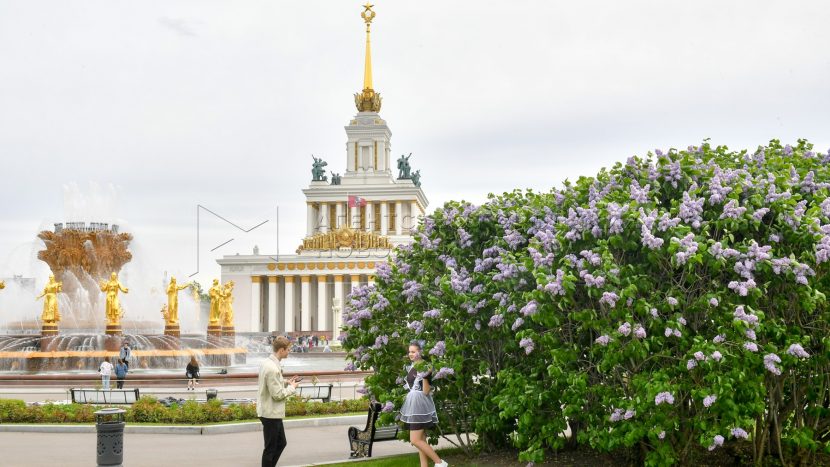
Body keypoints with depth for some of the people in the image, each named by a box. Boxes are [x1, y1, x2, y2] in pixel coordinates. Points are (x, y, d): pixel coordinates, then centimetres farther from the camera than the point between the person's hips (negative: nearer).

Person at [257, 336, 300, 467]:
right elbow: (278, 394, -23)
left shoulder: (267, 362, 6)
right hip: (271, 413, -10)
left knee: (281, 443, 20)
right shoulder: (273, 368, -25)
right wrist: (292, 387, -8)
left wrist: (286, 382, 7)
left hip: (270, 411, 10)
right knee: (271, 448, 2)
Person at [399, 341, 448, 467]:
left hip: (420, 404, -9)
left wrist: (425, 376, -31)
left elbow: (426, 391, -21)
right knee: (421, 440, 8)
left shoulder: (423, 367, -15)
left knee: (415, 440, -12)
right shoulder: (412, 367, 12)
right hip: (413, 404, 9)